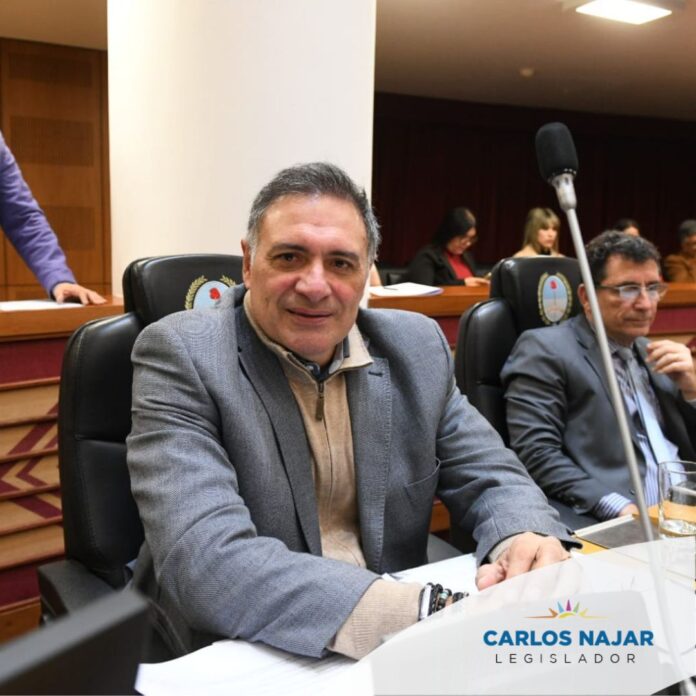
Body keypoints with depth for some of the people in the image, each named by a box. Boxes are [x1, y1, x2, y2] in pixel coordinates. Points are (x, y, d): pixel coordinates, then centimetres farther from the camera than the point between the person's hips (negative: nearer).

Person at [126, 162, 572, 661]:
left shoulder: (416, 348, 0)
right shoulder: (181, 355, -15)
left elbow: (491, 479, 4)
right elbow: (203, 560, -26)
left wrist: (527, 541, -20)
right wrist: (425, 613, -34)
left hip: (397, 648, 4)